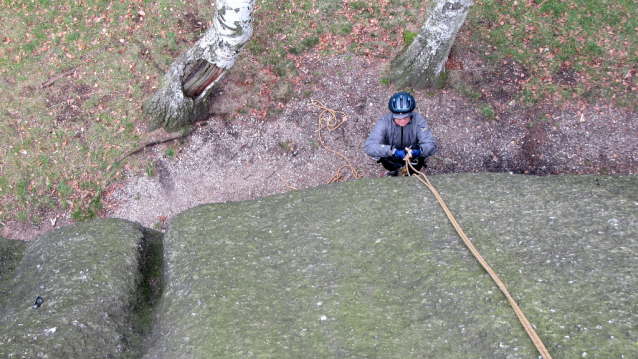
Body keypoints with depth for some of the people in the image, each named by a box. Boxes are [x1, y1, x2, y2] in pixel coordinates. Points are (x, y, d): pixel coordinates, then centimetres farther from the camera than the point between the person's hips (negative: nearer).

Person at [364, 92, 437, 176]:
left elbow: (431, 145, -27)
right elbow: (369, 147, -36)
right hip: (392, 157, -1)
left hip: (412, 157, 1)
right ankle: (393, 170, 6)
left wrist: (418, 151, -50)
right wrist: (393, 151, -51)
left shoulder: (418, 120, -23)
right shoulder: (385, 121, -26)